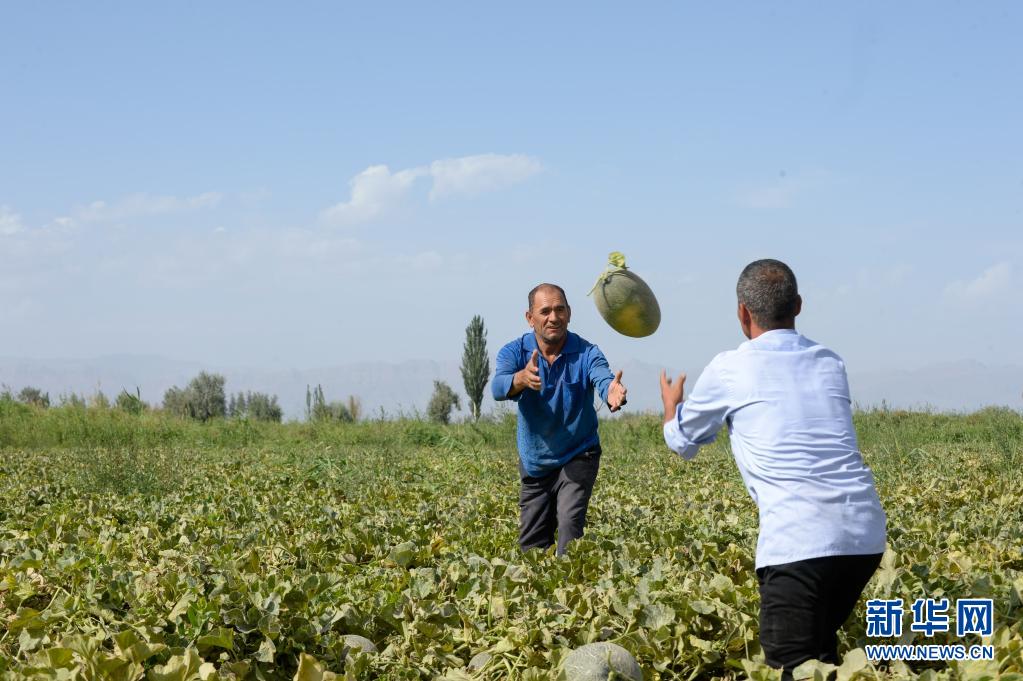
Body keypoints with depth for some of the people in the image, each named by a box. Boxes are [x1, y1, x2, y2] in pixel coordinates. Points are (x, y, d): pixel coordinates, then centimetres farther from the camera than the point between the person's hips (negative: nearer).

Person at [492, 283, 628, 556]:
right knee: (531, 544, 12)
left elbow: (603, 379, -38)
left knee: (570, 523, -22)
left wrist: (613, 393, -63)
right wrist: (522, 379, -57)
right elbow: (498, 387, -33)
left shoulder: (586, 353, -17)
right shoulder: (515, 352, -13)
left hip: (577, 458, -3)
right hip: (534, 461, 3)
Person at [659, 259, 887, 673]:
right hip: (865, 533, 6)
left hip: (800, 540, -6)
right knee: (820, 648, 23)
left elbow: (682, 442, 24)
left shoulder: (729, 370, 6)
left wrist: (671, 405, 47)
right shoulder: (830, 364, 19)